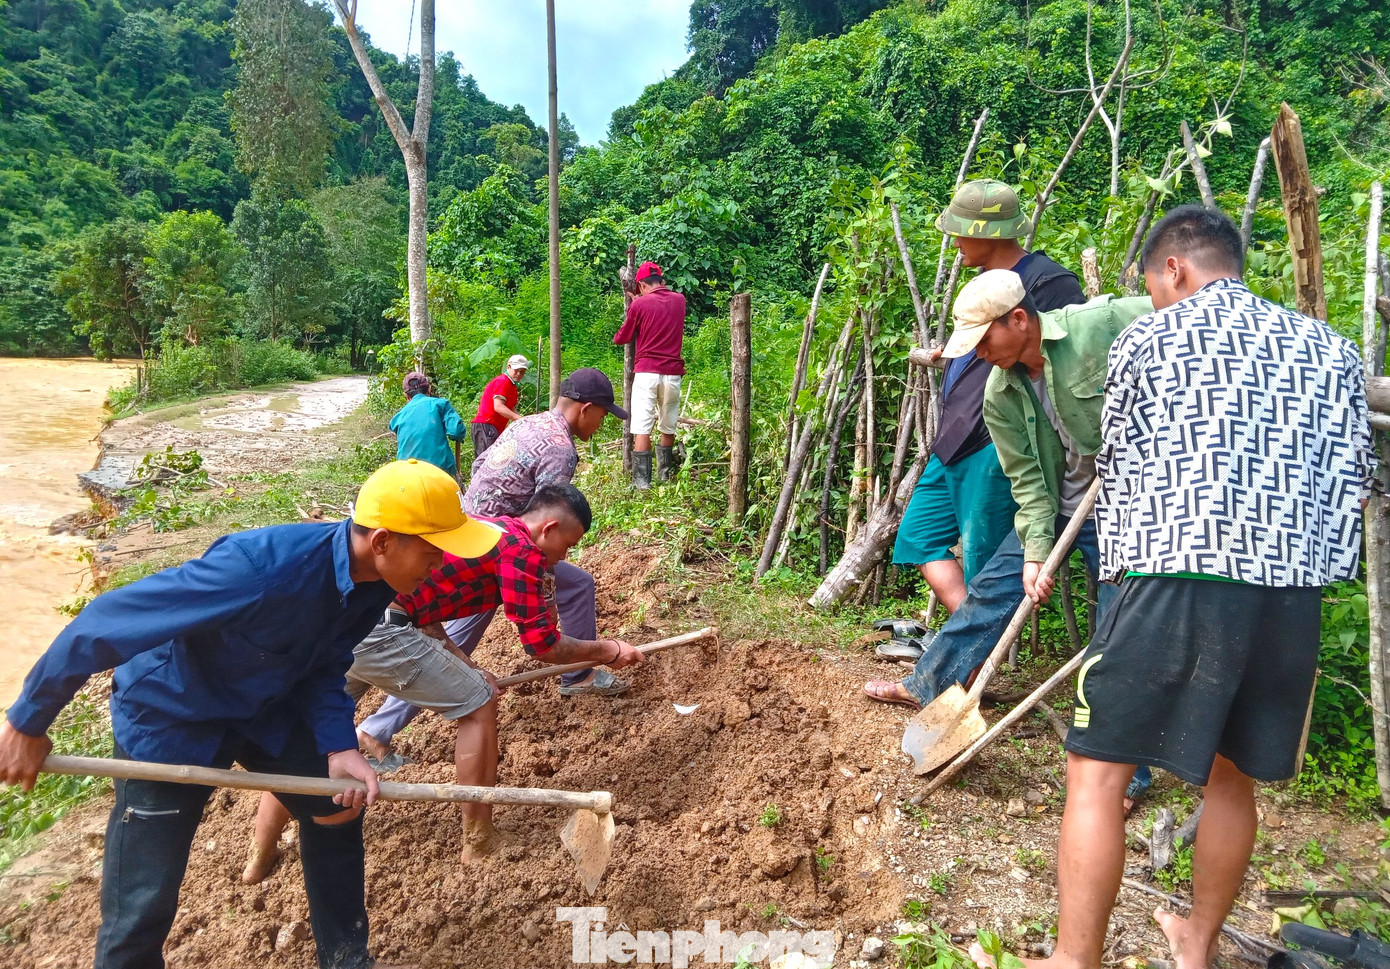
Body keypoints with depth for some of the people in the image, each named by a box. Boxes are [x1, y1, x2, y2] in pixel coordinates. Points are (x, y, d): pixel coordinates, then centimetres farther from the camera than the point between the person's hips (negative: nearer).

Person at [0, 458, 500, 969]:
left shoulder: (375, 581, -18)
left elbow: (323, 668, -5)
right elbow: (105, 622, -32)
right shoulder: (262, 567, -41)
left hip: (266, 707, 7)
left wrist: (339, 747, -20)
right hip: (169, 716, -6)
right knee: (142, 907, -4)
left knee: (339, 809, 13)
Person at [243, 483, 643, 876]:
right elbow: (543, 645, -2)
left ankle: (261, 857, 38)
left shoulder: (481, 530, 23)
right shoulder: (519, 548, -3)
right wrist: (606, 650, 14)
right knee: (478, 705, 7)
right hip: (370, 625, -9)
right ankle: (479, 842, 18)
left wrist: (469, 671, 19)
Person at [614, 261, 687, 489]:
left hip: (646, 372, -4)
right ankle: (665, 474, 25)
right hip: (672, 373, 4)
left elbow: (622, 338, 6)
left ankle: (641, 480, -4)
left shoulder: (639, 304, -4)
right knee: (668, 427, 15)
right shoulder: (680, 300, 7)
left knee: (641, 428, -2)